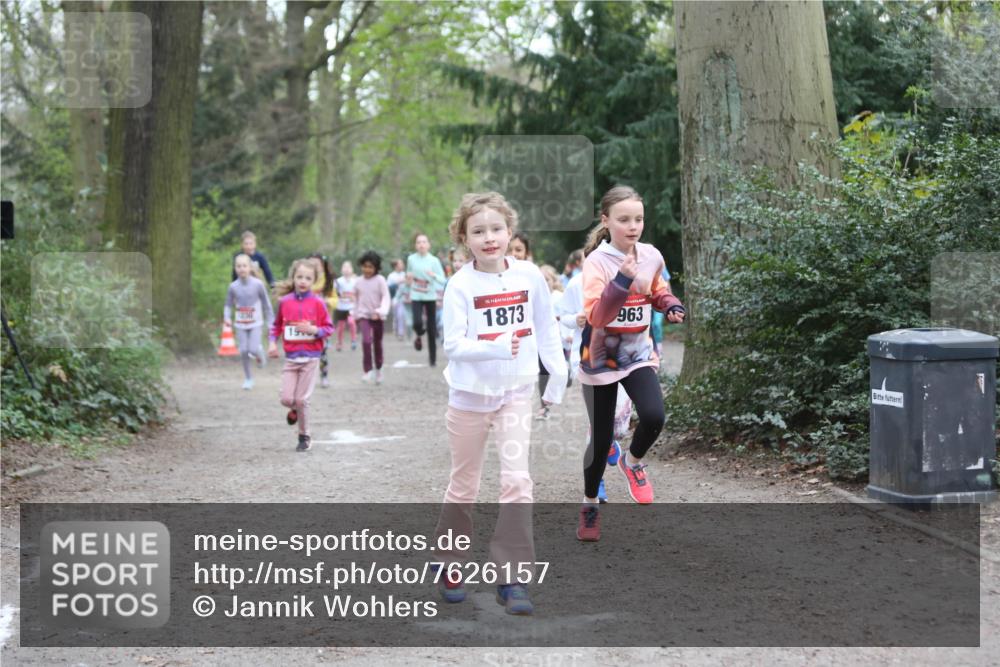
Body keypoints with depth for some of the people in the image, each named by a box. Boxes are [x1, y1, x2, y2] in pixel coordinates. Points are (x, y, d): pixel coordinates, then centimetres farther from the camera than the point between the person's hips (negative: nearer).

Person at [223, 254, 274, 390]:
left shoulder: (258, 284, -11)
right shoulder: (233, 286, -6)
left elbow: (266, 304, -3)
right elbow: (228, 305, 4)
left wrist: (270, 322, 0)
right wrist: (227, 317, -15)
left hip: (255, 323, -2)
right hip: (240, 325, 2)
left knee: (253, 349, -16)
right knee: (243, 351, -1)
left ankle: (259, 353, 21)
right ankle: (248, 378, 15)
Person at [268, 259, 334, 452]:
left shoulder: (317, 303, -4)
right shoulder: (285, 301, 2)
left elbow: (329, 328, 1)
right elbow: (276, 324, 14)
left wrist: (314, 330, -17)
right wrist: (272, 342, 1)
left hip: (310, 357, -2)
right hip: (291, 357, 2)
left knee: (301, 399, -1)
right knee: (286, 398, -4)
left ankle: (305, 436, 17)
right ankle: (295, 410, 33)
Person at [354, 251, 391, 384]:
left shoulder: (380, 280, -8)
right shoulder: (359, 281, 2)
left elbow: (386, 298, -13)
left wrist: (380, 311, -27)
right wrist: (356, 314, 20)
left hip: (378, 317, -1)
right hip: (364, 315, 1)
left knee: (378, 343, 12)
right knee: (366, 340, -20)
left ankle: (378, 370, 31)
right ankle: (367, 370, -13)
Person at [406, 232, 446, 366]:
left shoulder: (434, 261, -5)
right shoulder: (411, 259, 0)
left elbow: (443, 280, -7)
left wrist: (434, 275, -26)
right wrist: (408, 279, -5)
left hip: (431, 296, 0)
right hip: (416, 296, 0)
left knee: (432, 328, 2)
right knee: (417, 323, -20)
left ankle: (432, 357, 16)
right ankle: (418, 335, 17)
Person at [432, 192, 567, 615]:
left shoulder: (529, 275, -4)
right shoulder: (460, 285, -13)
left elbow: (546, 328, 8)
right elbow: (453, 345, -20)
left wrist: (558, 374, 9)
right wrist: (495, 348, -35)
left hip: (516, 392, 1)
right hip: (470, 394, -1)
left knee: (517, 481, -12)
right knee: (464, 486, 11)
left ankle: (511, 578, -5)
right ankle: (450, 564, 32)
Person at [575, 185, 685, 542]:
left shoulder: (651, 255, -3)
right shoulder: (597, 261, -19)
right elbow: (595, 316, -30)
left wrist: (672, 305, -4)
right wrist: (621, 282, -44)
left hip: (639, 355, 3)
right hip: (601, 360, -3)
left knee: (653, 416, -22)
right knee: (601, 439, 3)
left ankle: (632, 462, 12)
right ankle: (589, 505, 28)